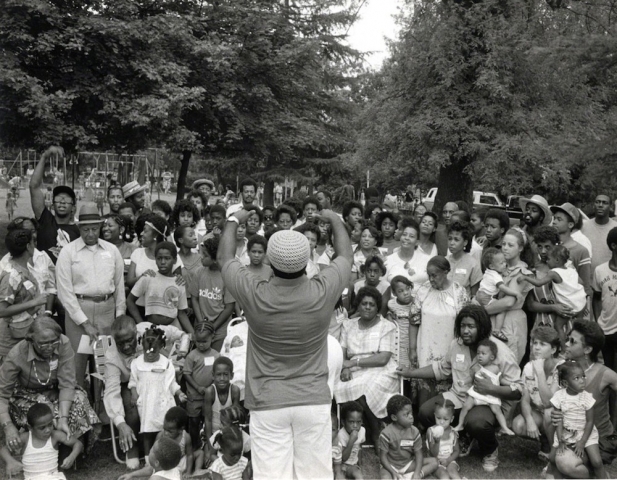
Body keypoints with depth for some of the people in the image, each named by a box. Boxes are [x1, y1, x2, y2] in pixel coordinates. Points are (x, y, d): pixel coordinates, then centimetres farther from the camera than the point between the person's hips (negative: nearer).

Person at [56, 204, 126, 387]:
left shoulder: (112, 250, 7)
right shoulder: (68, 251, -3)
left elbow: (119, 285, 10)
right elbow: (65, 290, -7)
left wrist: (120, 315, 6)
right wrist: (85, 323, -10)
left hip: (107, 309, 3)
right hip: (78, 309, -2)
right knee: (78, 357, 1)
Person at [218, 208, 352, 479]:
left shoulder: (254, 295, -14)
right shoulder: (323, 292, -13)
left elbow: (225, 259, 6)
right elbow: (345, 255, 8)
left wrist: (234, 221, 22)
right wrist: (335, 220, 25)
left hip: (267, 403, -1)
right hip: (314, 401, 1)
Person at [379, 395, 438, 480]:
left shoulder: (414, 432, -7)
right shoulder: (386, 433, -18)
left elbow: (418, 453, -6)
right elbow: (383, 456, -12)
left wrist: (417, 473, -22)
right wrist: (393, 472, -24)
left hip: (408, 464, 5)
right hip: (391, 465, -5)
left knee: (434, 462, -12)